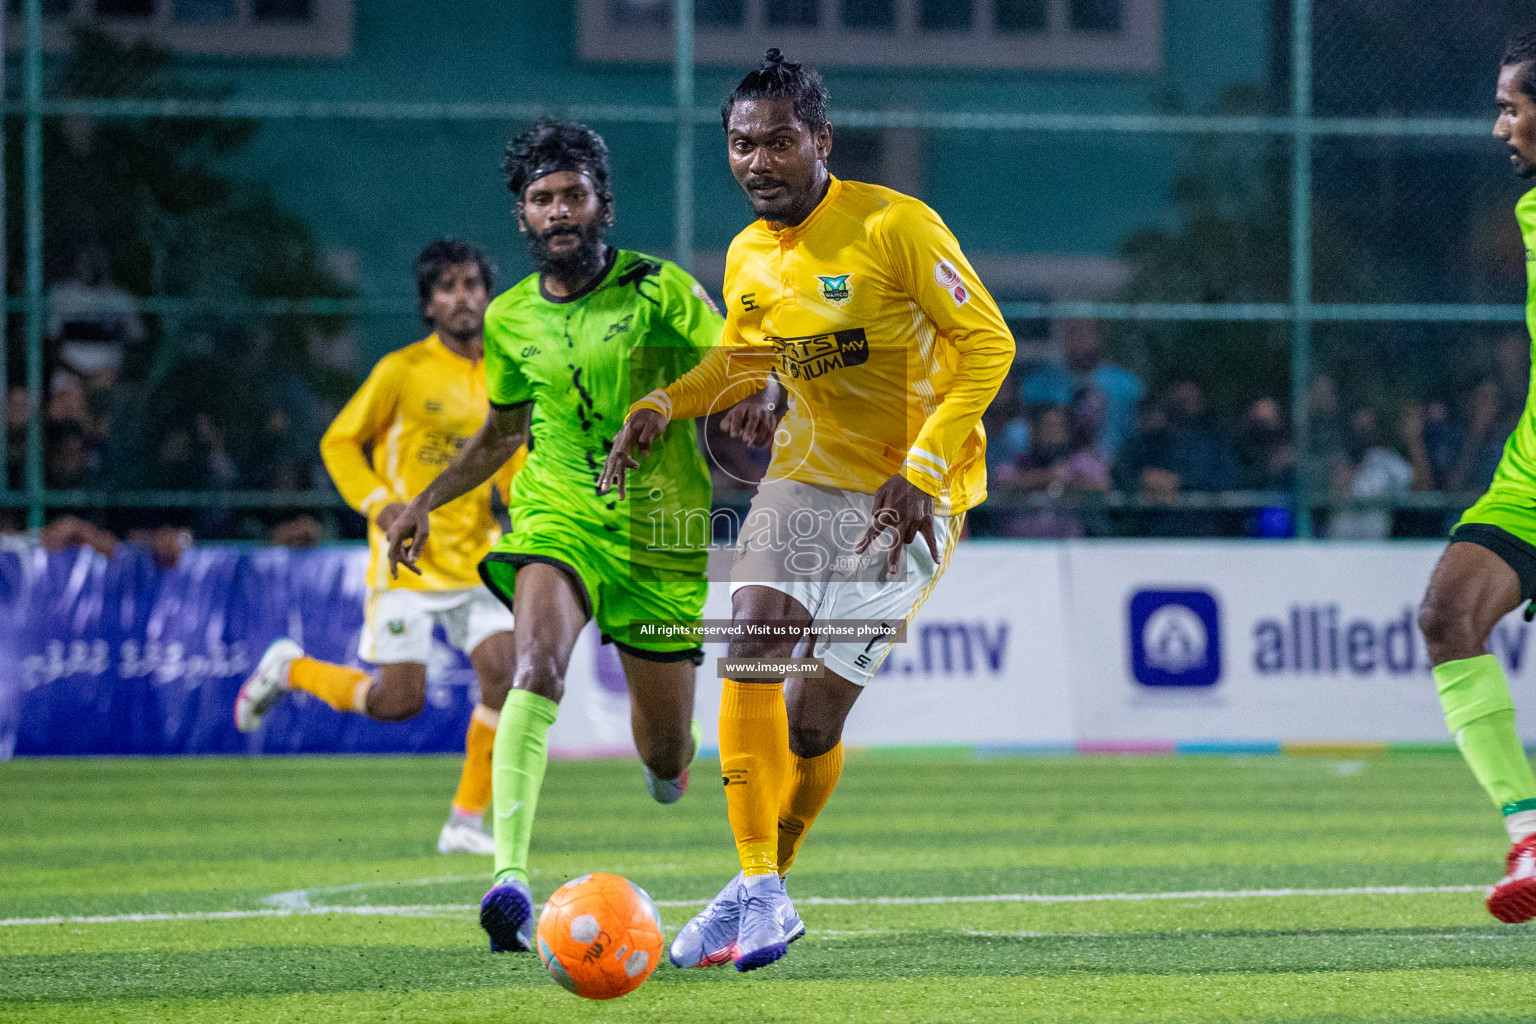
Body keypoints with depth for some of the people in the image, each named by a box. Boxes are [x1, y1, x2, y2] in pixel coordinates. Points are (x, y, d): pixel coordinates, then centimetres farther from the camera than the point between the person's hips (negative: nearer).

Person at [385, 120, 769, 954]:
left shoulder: (658, 290, -6)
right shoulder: (510, 319, 6)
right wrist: (427, 501, 16)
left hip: (661, 535, -1)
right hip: (558, 517, 1)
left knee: (666, 758, 7)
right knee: (536, 667, -31)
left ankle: (671, 749, 48)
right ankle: (510, 877, -42)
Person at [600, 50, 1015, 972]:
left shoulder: (896, 227, -16)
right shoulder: (748, 258, 3)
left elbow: (987, 344, -13)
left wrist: (922, 467, -21)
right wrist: (667, 405, 2)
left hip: (910, 494, -5)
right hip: (810, 471, 5)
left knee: (813, 715, -7)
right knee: (752, 640, -20)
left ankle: (768, 887, 17)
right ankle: (759, 892, -17)